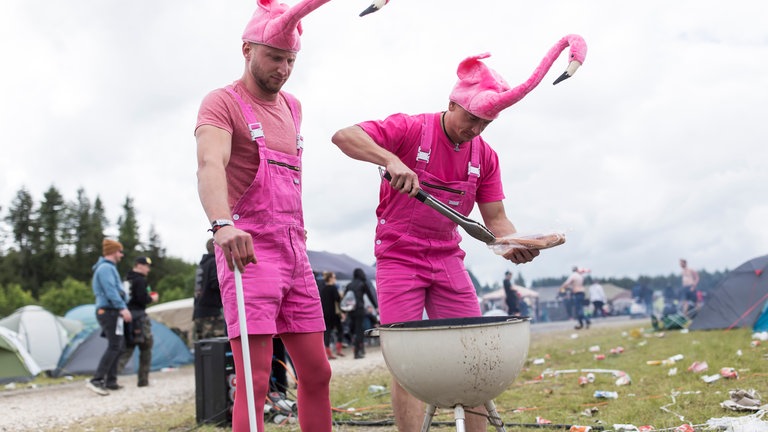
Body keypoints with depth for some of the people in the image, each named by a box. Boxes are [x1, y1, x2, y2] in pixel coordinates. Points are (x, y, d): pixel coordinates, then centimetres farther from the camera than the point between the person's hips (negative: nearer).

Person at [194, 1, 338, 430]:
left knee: (317, 373, 9)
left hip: (295, 253, 8)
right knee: (255, 382, -11)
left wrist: (299, 233, 15)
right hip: (247, 251, -7)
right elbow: (210, 165, -25)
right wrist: (223, 224, -44)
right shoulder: (223, 103, -6)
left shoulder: (293, 107, 18)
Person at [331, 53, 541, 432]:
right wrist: (391, 159, -39)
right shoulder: (410, 129, -11)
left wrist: (514, 244, -17)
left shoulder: (485, 156, 3)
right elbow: (344, 136, -23)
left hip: (448, 259, 5)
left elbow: (495, 218, 5)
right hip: (399, 258, -5)